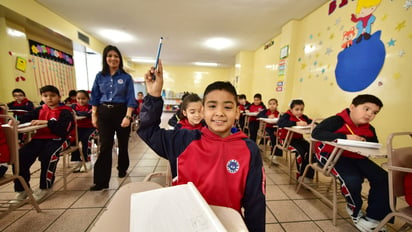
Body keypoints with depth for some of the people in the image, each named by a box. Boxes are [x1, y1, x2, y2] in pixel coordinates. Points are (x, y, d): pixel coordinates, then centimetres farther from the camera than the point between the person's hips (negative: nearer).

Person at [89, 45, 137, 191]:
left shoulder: (126, 77, -1)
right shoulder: (100, 76, 7)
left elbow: (130, 99, -7)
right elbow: (95, 98, 9)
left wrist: (128, 116, -17)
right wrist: (94, 115, 3)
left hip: (121, 112, -1)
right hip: (104, 113, 2)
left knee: (123, 144, 12)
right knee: (105, 146, -2)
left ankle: (122, 168, 36)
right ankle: (102, 180, 6)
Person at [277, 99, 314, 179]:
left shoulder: (303, 117, 10)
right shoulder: (287, 115, -9)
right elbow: (280, 123, -29)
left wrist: (308, 123, -27)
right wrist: (296, 123, -32)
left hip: (299, 139, 6)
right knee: (300, 151, -25)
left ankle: (309, 175, -1)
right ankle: (301, 174, -5)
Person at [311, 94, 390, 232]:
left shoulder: (369, 129, 9)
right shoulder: (337, 121, -16)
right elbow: (316, 133, -28)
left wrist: (364, 141, -8)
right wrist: (345, 137, -30)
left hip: (356, 157, 8)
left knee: (383, 179, -6)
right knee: (352, 180, -28)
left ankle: (373, 217, 8)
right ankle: (355, 211, 7)